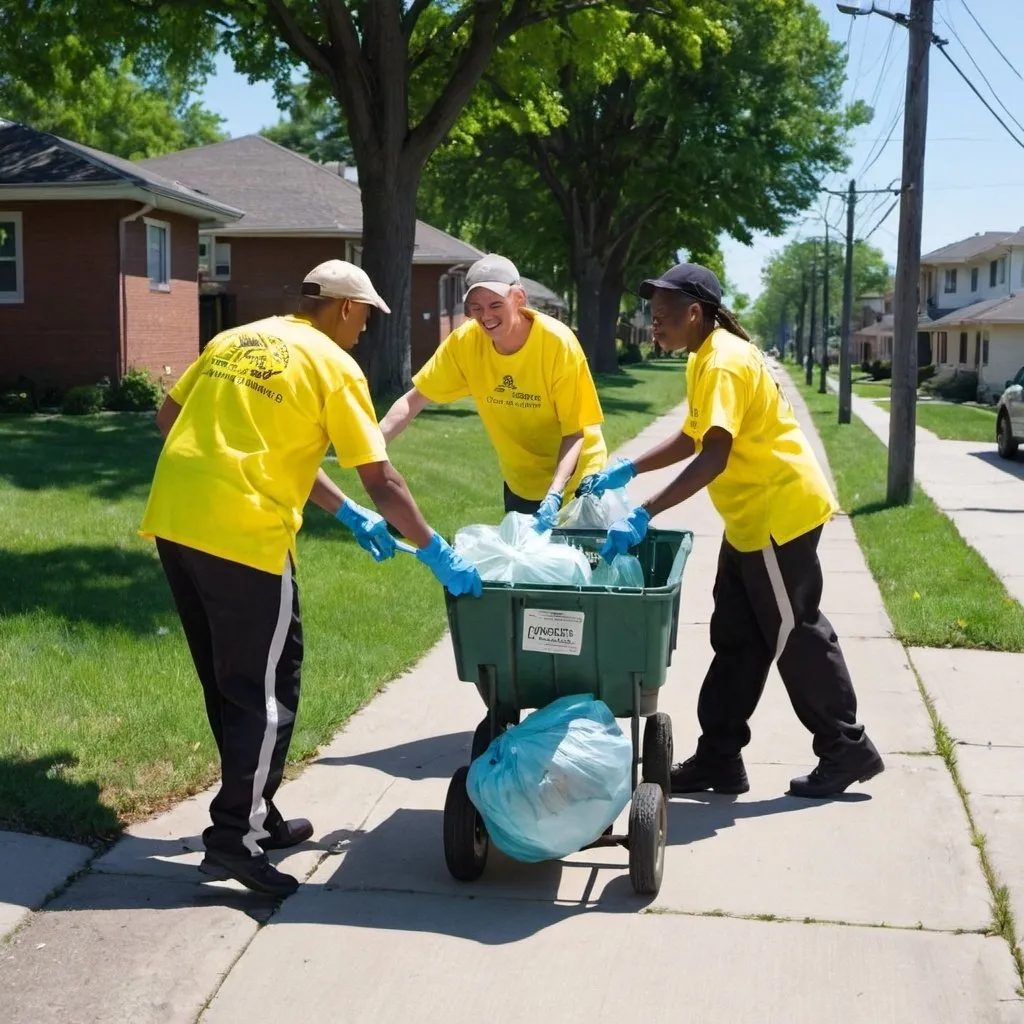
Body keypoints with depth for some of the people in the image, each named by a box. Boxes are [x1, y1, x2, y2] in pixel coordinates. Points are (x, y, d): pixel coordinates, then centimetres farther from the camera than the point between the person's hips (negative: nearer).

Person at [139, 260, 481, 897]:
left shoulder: (234, 340, 18)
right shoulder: (334, 367, -2)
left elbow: (169, 418, 20)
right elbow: (381, 479, -5)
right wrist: (438, 555, 4)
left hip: (173, 520, 8)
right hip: (244, 534, -8)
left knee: (227, 682, 18)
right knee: (266, 690, 4)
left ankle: (254, 814, 28)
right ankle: (235, 837, 4)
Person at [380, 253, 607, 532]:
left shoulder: (558, 343, -25)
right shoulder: (464, 342, -15)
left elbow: (575, 432, -22)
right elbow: (413, 401, -9)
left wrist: (554, 494, -36)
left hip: (574, 480, -3)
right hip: (520, 484, 4)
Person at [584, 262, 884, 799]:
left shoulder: (724, 363, -22)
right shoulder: (706, 359, 11)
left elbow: (713, 458, -32)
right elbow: (694, 436, 19)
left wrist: (642, 515, -37)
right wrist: (627, 469, 8)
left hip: (780, 511, -10)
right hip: (753, 515, 11)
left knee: (794, 636, 0)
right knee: (736, 639, 11)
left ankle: (848, 750, 14)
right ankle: (719, 757, 18)